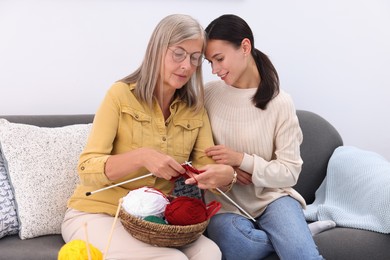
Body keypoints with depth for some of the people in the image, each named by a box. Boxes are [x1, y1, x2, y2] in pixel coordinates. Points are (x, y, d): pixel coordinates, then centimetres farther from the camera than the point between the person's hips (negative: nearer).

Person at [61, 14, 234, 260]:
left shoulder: (196, 110, 4)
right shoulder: (121, 94, -9)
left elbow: (209, 168, -3)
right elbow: (87, 169, -14)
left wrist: (224, 173, -27)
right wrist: (141, 157, -31)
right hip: (97, 214, -3)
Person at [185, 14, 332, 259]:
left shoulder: (280, 103, -6)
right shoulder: (209, 93, 0)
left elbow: (289, 172, -5)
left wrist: (241, 160, -19)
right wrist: (224, 170, -11)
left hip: (271, 196, -2)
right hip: (225, 201, 3)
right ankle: (296, 233, -6)